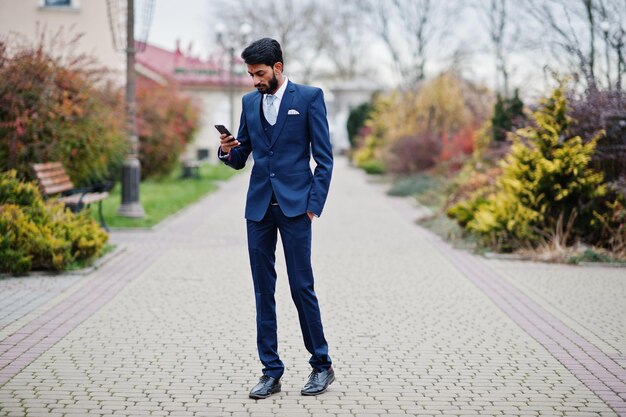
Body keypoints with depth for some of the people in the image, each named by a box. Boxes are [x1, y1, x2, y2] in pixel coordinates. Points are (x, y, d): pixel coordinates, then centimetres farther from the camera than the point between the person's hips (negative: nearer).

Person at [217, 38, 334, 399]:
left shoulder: (309, 97, -1)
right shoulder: (249, 102, 13)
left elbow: (324, 157, -3)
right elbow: (240, 159, 16)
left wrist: (314, 204, -10)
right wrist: (228, 151, -7)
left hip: (294, 205, -5)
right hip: (259, 207, 5)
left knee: (302, 286, -3)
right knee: (263, 290, 5)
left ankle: (322, 365, 13)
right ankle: (271, 372, 13)